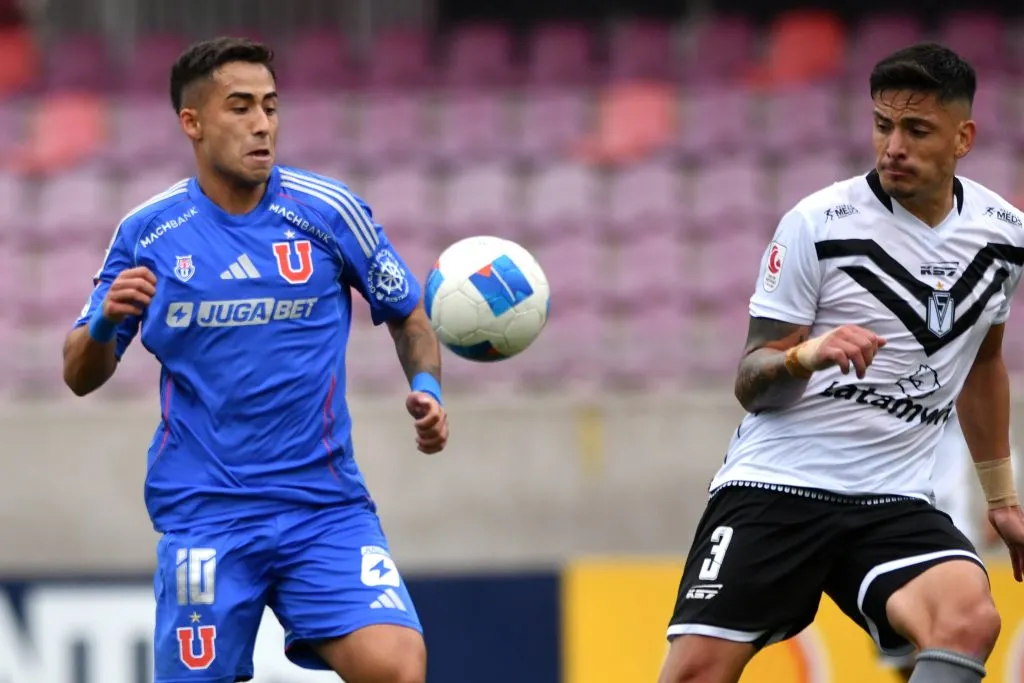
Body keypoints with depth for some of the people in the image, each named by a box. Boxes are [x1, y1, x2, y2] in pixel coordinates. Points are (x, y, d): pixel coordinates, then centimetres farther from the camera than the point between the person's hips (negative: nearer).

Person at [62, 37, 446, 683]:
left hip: (326, 506, 0)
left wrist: (426, 388, -6)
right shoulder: (148, 233, 2)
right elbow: (80, 377, 8)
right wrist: (105, 322, -14)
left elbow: (407, 313, 13)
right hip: (203, 516, 0)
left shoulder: (330, 211, -1)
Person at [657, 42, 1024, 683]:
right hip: (776, 483, -3)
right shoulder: (816, 224, -7)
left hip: (894, 504, 3)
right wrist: (805, 357, -27)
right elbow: (752, 385, -5)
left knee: (970, 621, -29)